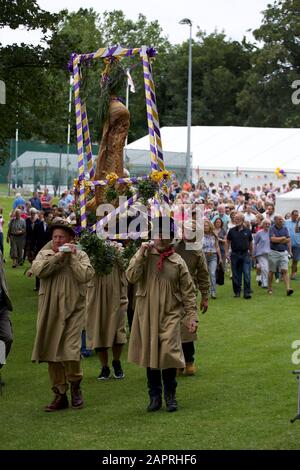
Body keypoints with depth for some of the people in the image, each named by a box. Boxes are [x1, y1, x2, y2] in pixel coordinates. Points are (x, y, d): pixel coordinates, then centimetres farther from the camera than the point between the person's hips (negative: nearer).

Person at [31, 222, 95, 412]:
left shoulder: (80, 255, 5)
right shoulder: (44, 254, 10)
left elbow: (85, 276, -12)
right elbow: (39, 270, -11)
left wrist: (72, 257, -9)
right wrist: (59, 256, -12)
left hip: (73, 309, -3)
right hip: (50, 310, 3)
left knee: (71, 351, -13)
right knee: (52, 353, 5)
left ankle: (75, 386, 14)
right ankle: (60, 394, 16)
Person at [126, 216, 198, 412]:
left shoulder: (178, 262, 1)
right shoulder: (144, 255, 3)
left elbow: (188, 292, 3)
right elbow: (131, 277, -13)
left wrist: (192, 317, -2)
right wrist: (142, 254, -17)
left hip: (170, 315, -1)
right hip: (147, 314, 1)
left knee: (169, 354, -10)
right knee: (150, 355, 7)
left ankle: (170, 396, 7)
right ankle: (155, 396, 19)